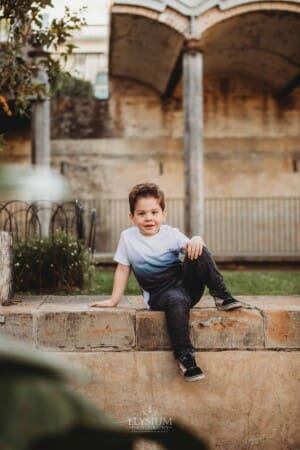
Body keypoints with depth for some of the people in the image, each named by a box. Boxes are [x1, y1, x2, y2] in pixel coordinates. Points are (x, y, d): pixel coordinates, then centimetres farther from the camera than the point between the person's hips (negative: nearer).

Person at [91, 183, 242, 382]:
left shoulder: (171, 233, 6)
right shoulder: (128, 237, 4)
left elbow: (191, 248, -7)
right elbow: (123, 270, 9)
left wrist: (197, 240, -31)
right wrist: (114, 300, 6)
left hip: (186, 283, 3)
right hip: (159, 295, -2)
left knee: (198, 251, -23)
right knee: (177, 301, -39)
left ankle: (222, 296, -18)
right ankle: (184, 355, -36)